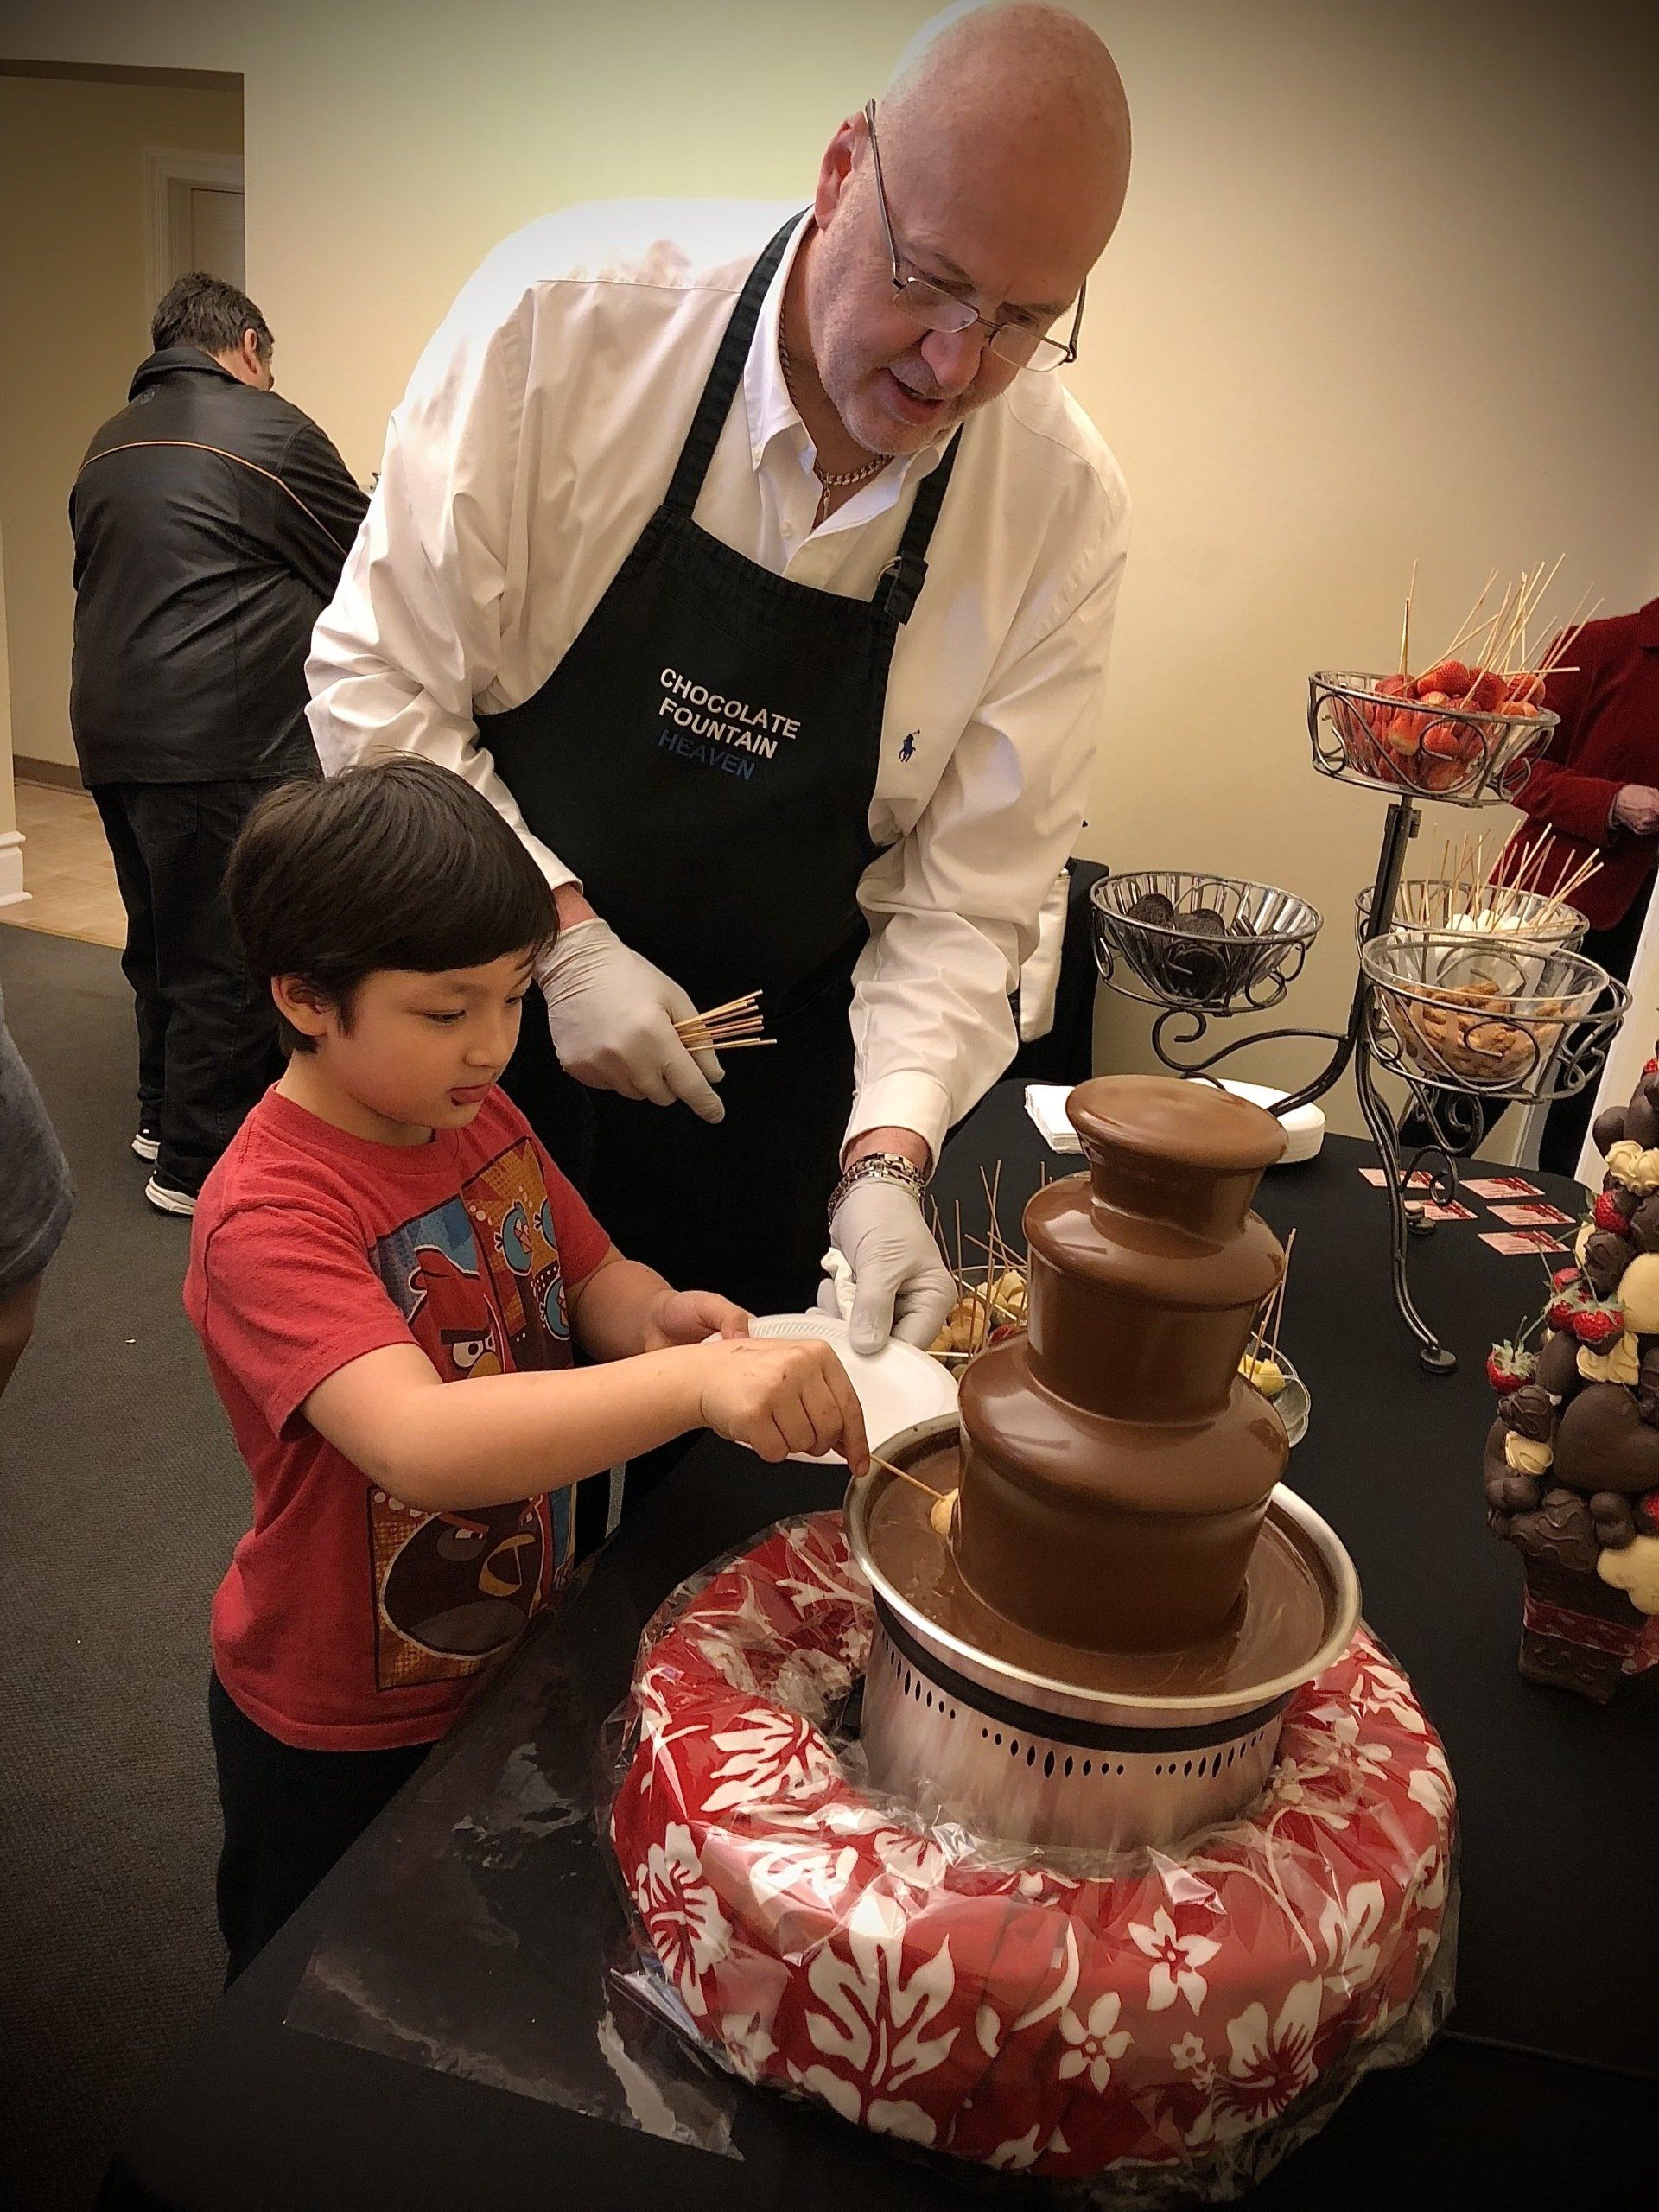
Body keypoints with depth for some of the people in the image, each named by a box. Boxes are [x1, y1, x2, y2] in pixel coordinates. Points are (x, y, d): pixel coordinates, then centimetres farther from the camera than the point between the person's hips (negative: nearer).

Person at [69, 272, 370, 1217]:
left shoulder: (109, 445, 18)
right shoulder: (268, 427, -4)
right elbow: (367, 565, 2)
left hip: (112, 736, 8)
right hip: (222, 741, -8)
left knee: (163, 938, 19)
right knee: (229, 958, -1)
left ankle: (167, 1113, 31)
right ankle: (201, 1162, 6)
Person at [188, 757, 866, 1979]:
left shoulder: (485, 1120, -6)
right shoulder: (269, 1215, -31)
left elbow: (589, 1276, 5)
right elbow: (418, 1444, -45)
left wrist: (653, 1314, -18)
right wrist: (698, 1381, -56)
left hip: (522, 1648, 7)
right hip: (345, 1735, -7)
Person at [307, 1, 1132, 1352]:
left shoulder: (1067, 510, -13)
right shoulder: (571, 313, -18)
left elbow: (966, 895, -11)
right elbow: (376, 682, -13)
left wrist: (886, 1156, -24)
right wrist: (562, 935, -22)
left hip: (769, 1086, 2)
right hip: (481, 1015, -1)